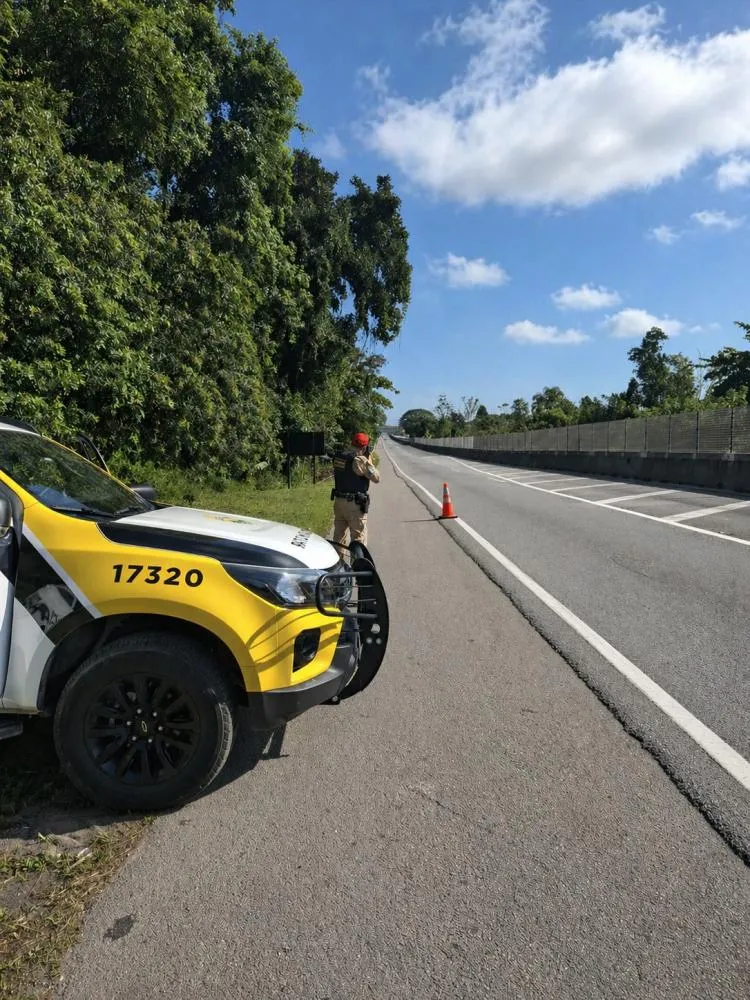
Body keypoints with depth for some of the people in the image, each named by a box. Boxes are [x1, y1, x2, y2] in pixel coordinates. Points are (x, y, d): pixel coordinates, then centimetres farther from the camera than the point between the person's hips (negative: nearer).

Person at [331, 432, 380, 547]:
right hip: (355, 504, -7)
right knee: (358, 538, 1)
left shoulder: (338, 457, 3)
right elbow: (376, 478, -11)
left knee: (339, 535, 19)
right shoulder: (360, 460, -18)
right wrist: (368, 460, -3)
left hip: (338, 500, 7)